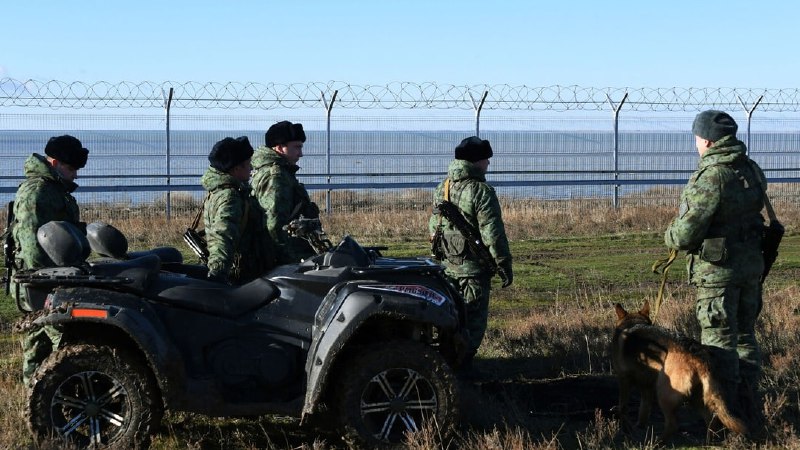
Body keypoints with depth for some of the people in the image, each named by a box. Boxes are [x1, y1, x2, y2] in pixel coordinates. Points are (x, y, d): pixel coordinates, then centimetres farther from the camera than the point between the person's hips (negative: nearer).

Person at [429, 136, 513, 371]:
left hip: (446, 266, 8)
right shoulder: (482, 192, -15)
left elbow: (433, 226, 18)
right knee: (473, 319, -1)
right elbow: (493, 235, -17)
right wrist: (504, 266, -10)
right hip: (473, 269, -7)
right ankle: (462, 365, -2)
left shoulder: (442, 189, 10)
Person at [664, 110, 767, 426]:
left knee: (720, 341, -1)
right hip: (752, 265, 8)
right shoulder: (752, 170, 6)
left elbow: (686, 231, -21)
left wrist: (671, 237, 3)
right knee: (744, 337, 17)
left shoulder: (712, 177, -21)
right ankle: (749, 408, 25)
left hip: (718, 270, -8)